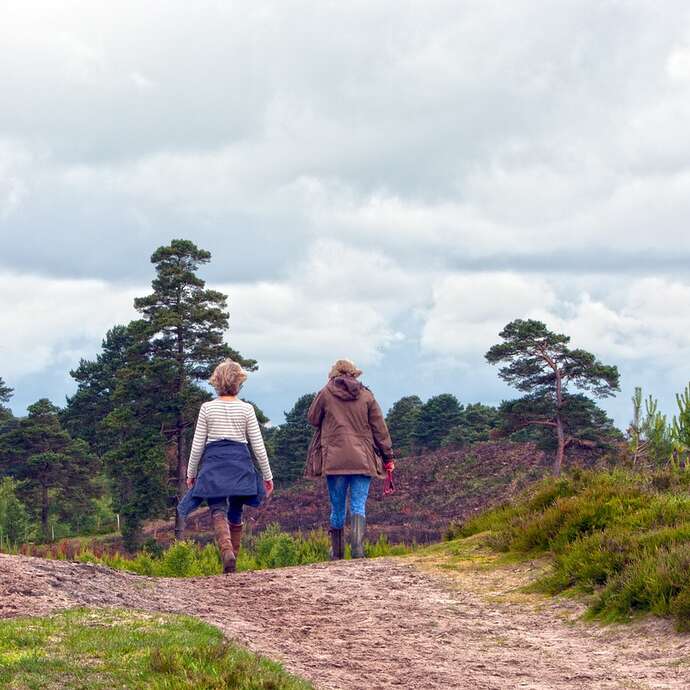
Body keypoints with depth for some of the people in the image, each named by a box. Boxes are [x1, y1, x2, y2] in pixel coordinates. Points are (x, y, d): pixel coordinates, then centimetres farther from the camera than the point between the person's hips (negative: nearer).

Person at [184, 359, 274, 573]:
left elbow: (197, 445, 3)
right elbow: (258, 445, 2)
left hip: (213, 462, -1)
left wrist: (191, 473, 14)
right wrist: (267, 476, 10)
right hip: (240, 463, 1)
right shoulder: (246, 409, 1)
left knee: (218, 511, -8)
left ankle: (227, 551, -32)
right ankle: (233, 557, 14)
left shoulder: (207, 408, 0)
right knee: (235, 514, 13)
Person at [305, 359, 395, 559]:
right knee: (359, 505, -2)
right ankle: (357, 548, -20)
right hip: (363, 459, 0)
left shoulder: (326, 394, 0)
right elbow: (380, 428, 5)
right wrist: (388, 456, 10)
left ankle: (337, 552, 18)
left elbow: (312, 418, 13)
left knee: (337, 507, 10)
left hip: (334, 458, 0)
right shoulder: (366, 396, 4)